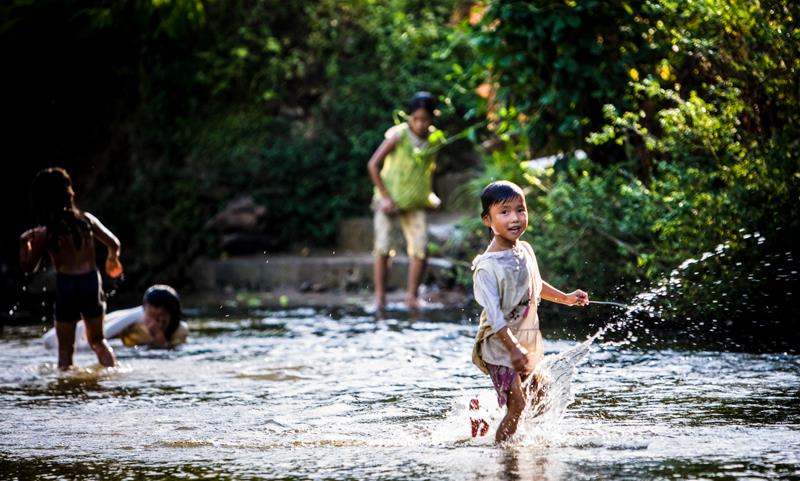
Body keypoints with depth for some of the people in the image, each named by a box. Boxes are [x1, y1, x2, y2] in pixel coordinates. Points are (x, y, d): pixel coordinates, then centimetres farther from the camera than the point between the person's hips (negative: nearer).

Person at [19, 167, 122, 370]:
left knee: (65, 347, 8)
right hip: (91, 281, 3)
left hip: (65, 285, -3)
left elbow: (29, 267, 0)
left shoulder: (44, 233, -8)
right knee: (97, 340, 20)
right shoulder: (87, 220, 0)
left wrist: (24, 243, 13)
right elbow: (113, 243, 8)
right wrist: (112, 259, 28)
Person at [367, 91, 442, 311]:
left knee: (420, 248, -8)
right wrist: (385, 197, -13)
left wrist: (430, 195, 11)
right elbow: (373, 164, -11)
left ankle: (412, 295, 2)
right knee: (383, 246, -11)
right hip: (390, 201, -4)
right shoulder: (398, 136, -14)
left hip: (414, 204, 4)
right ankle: (379, 295, -3)